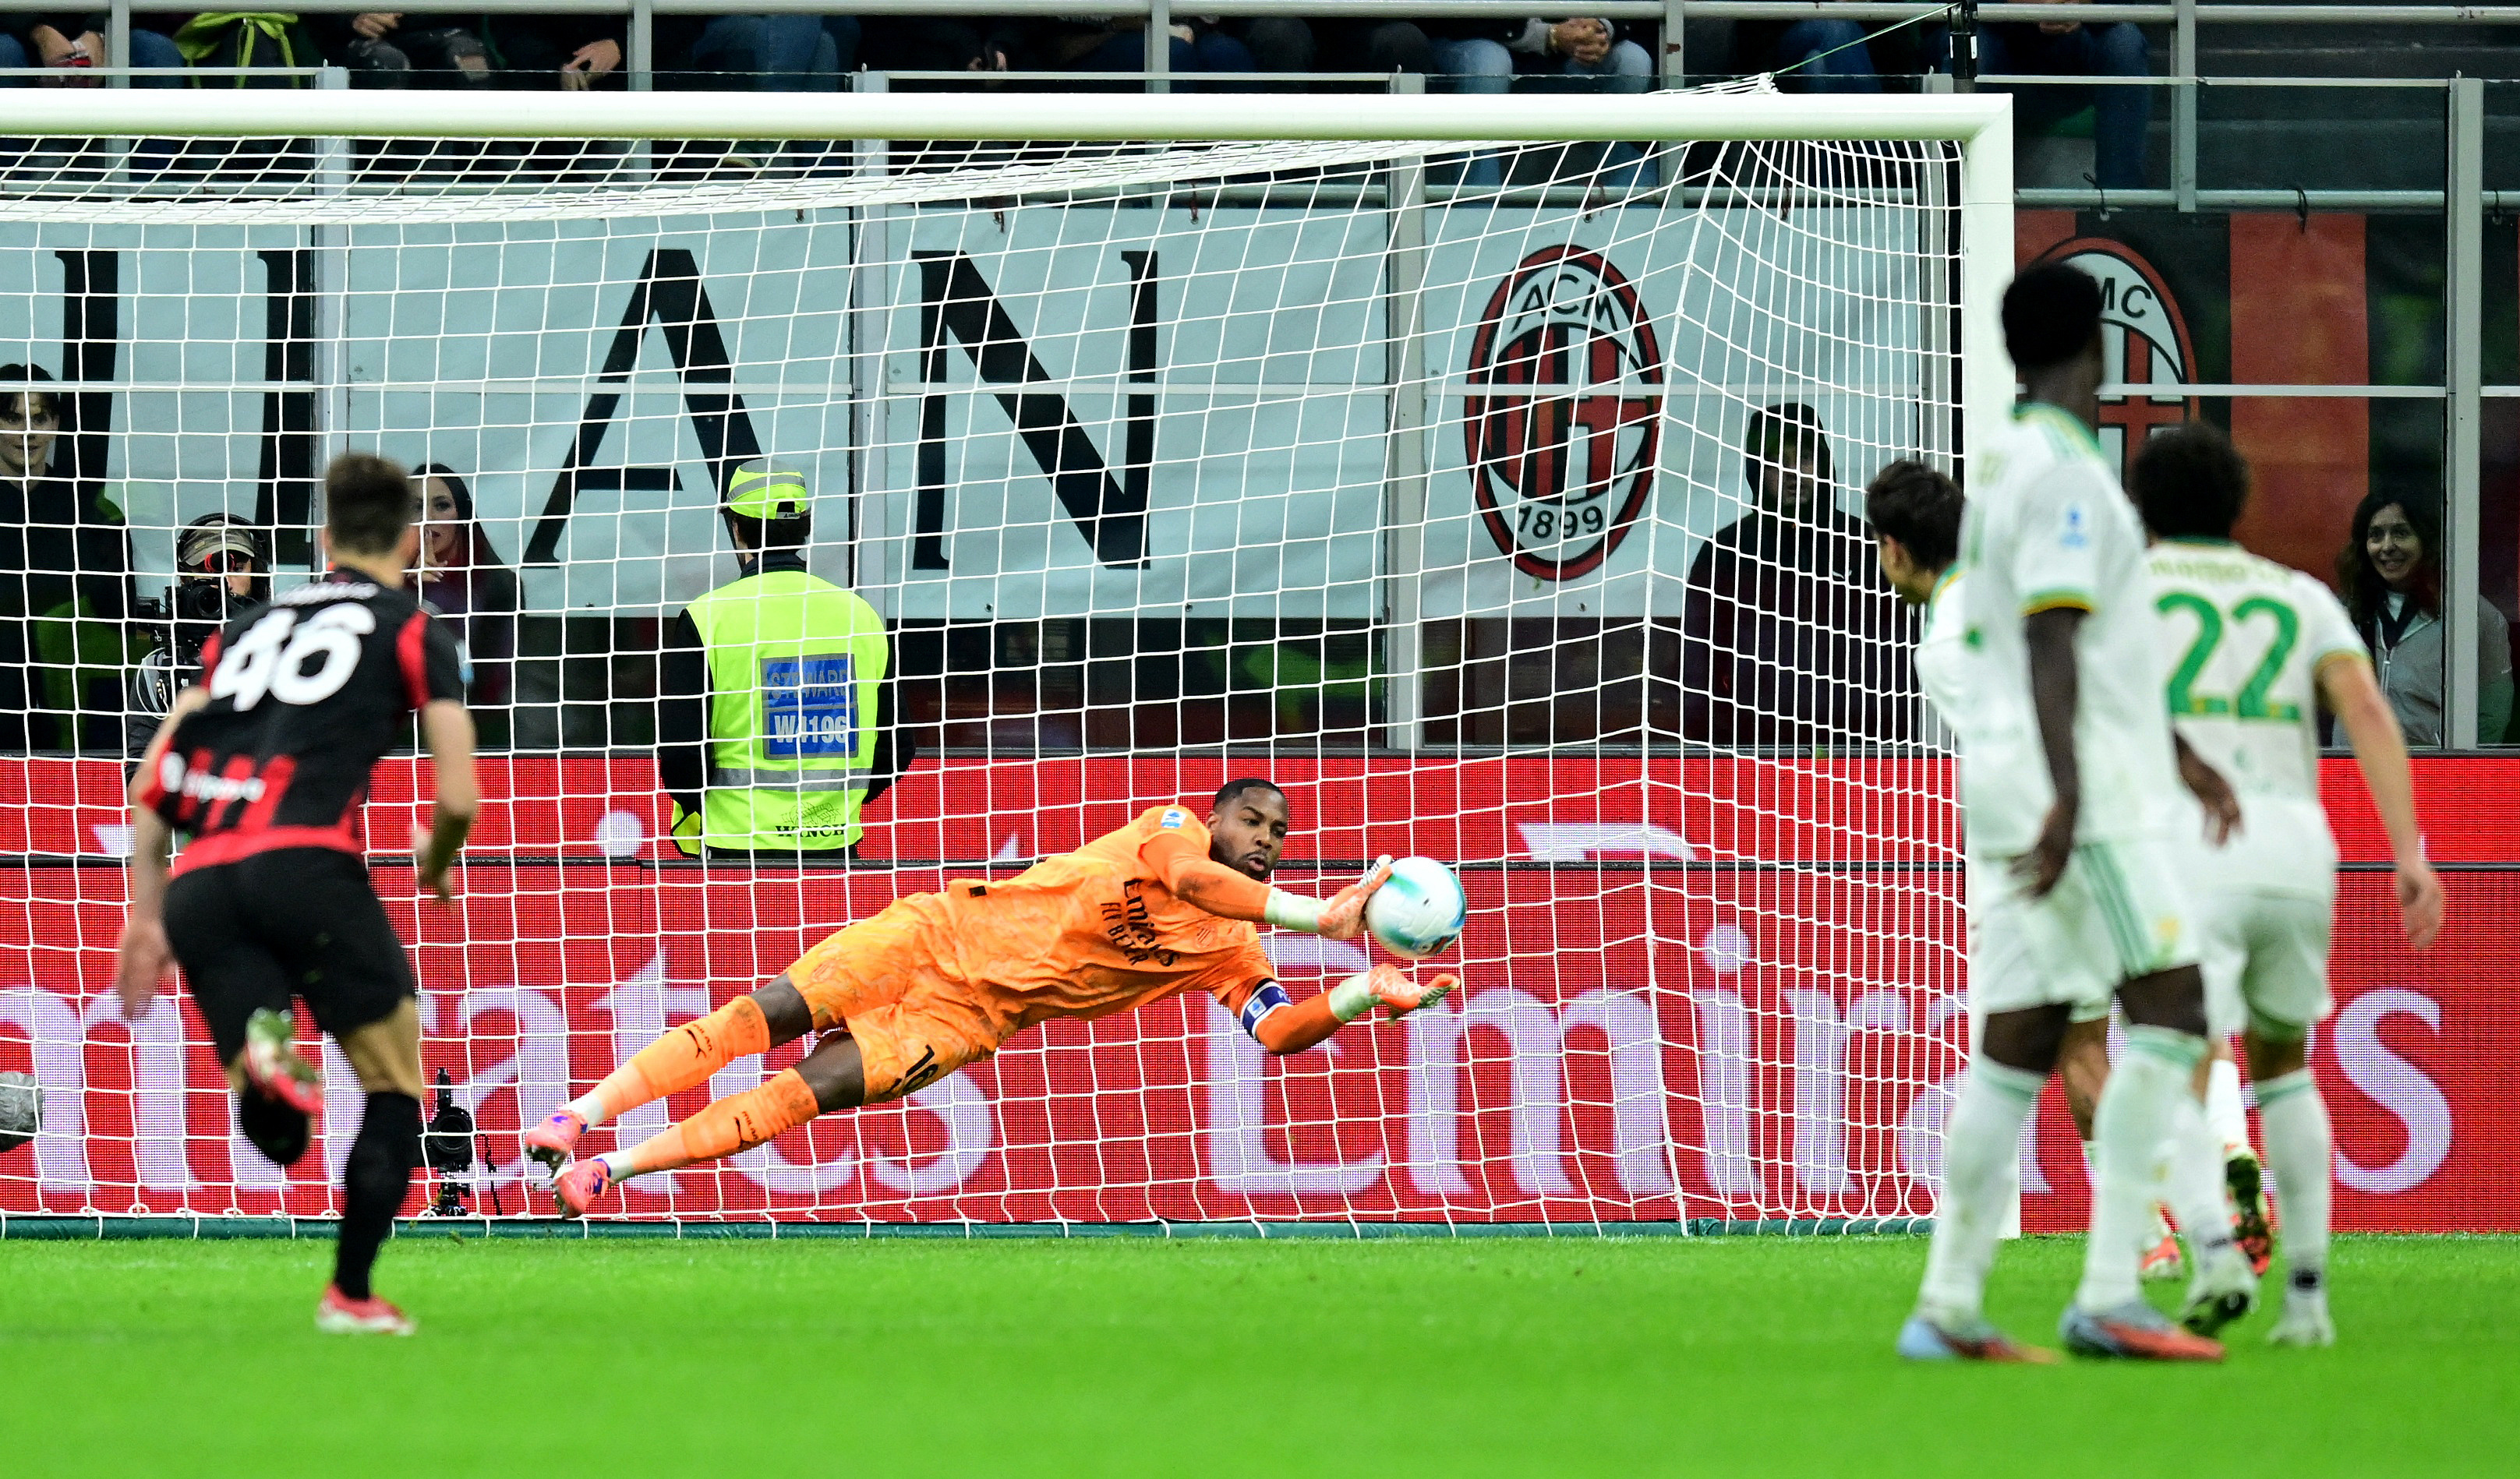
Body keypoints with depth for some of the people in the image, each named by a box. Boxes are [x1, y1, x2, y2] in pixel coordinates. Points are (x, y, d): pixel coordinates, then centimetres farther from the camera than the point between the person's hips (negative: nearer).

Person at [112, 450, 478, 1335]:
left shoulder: (248, 630, 28)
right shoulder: (412, 632, 14)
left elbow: (148, 790, 24)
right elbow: (459, 798, 7)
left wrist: (147, 918, 27)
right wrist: (435, 864, 29)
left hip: (196, 886, 4)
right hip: (305, 858, -4)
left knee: (279, 1133, 5)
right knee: (395, 1092, 13)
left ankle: (262, 1054, -29)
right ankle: (351, 1295, 4)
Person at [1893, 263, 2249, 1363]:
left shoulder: (2003, 468, 20)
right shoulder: (2063, 476, -11)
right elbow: (2051, 643, -20)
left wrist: (2178, 754, 33)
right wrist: (2069, 795, -27)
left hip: (2012, 783, 10)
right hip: (2090, 787, -10)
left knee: (2017, 1048, 7)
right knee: (2168, 1013, -11)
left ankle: (1948, 1308, 4)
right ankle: (2108, 1294, -19)